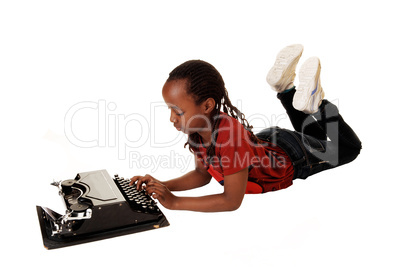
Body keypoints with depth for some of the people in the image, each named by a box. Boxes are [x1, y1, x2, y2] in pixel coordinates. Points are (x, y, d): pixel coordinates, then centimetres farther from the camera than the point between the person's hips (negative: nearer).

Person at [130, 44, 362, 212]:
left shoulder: (230, 135, -47)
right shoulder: (197, 129, -23)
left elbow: (232, 200, -43)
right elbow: (202, 174, -10)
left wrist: (175, 202, -48)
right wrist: (164, 186, -27)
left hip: (291, 160, -6)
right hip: (266, 142, 6)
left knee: (349, 148, 14)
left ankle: (314, 103, 5)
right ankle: (286, 87, 20)